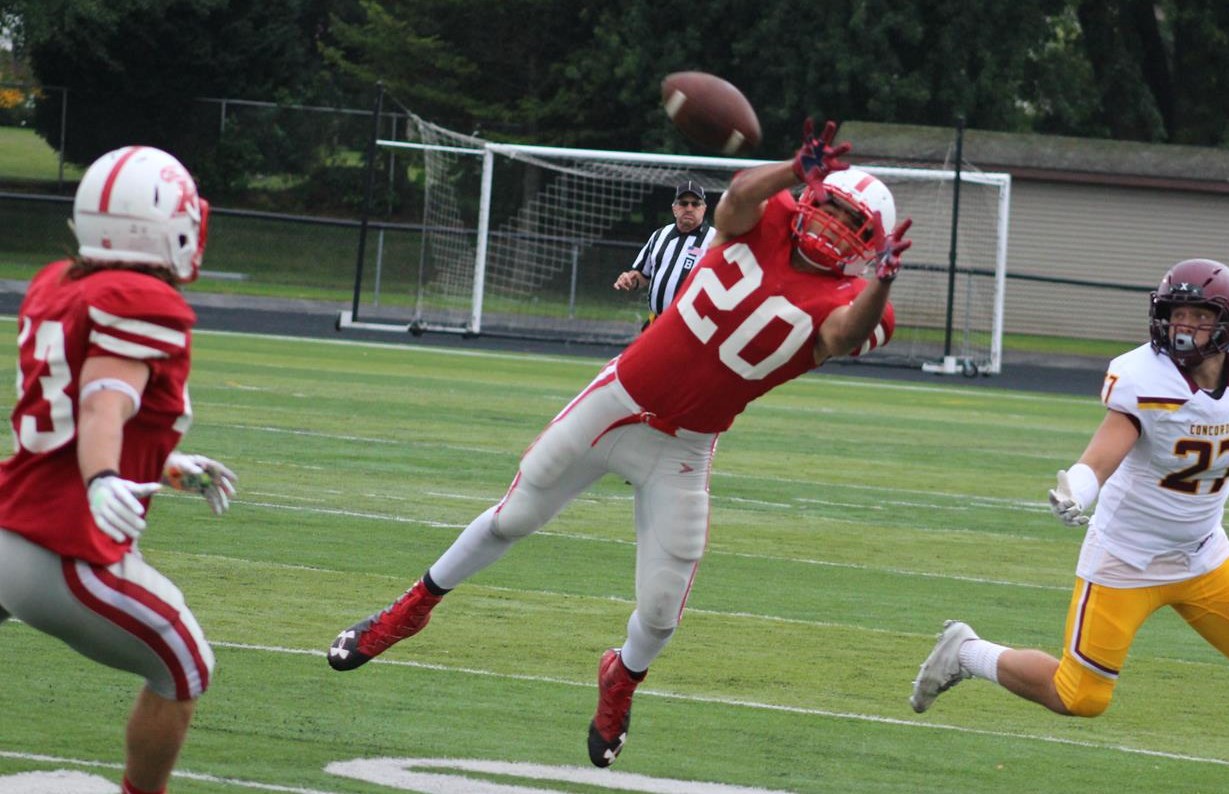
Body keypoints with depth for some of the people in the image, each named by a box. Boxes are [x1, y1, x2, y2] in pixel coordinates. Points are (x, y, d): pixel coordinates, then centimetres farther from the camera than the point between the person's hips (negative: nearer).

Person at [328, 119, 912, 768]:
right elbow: (738, 195, -30)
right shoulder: (764, 223, -8)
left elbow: (849, 332, -38)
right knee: (511, 520, 15)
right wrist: (796, 169, -48)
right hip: (617, 400, 1)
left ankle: (622, 680, 34)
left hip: (681, 451, -1)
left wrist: (880, 282, -57)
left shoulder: (838, 305, -15)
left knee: (661, 610, -1)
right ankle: (412, 609, 38)